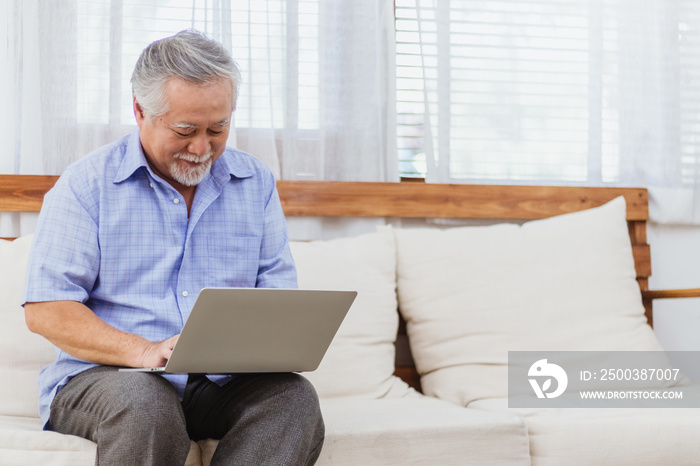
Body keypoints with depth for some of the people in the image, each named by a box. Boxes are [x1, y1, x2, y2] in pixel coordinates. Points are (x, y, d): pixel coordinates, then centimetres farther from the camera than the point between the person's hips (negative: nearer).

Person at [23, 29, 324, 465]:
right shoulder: (87, 183, 0)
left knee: (294, 394, -27)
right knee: (145, 402, -37)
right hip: (100, 375, -3)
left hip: (220, 383, 4)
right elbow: (45, 310, -7)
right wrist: (143, 352, -23)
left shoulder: (255, 182, 11)